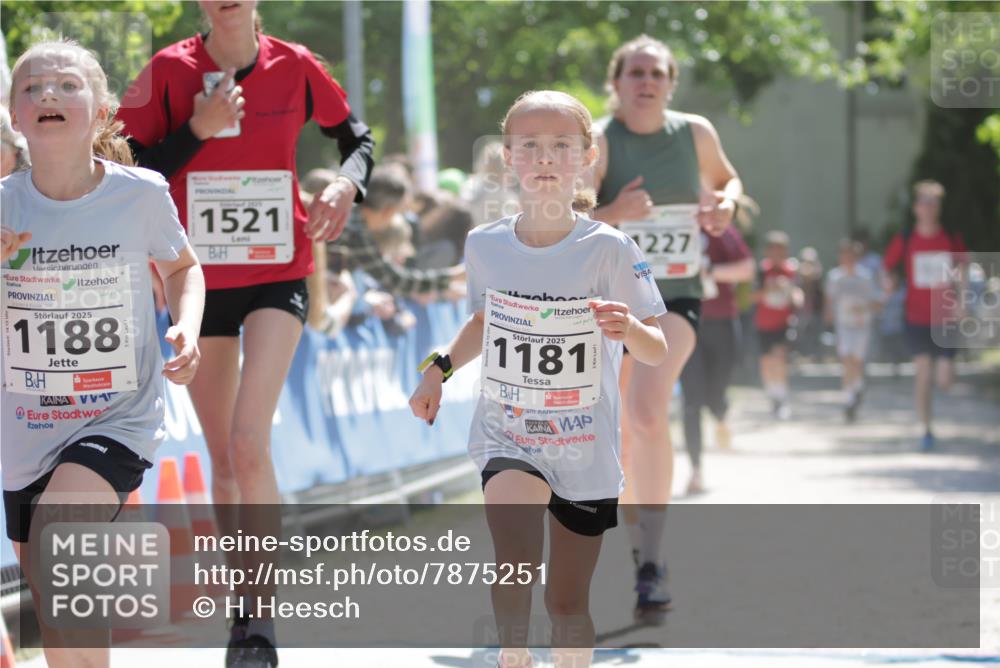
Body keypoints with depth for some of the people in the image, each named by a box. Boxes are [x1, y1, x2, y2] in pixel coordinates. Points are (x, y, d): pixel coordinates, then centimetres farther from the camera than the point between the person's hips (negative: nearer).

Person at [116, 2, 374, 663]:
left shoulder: (296, 67, -2)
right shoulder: (170, 71, -3)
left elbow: (357, 137, 13)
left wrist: (348, 184, -7)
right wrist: (197, 129, -17)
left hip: (277, 278, -2)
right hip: (197, 280, 2)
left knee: (249, 443, -17)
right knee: (223, 456, 9)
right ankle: (246, 604, 24)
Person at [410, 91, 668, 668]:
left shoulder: (608, 248, -11)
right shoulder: (485, 245, -2)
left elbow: (658, 353, -14)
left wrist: (628, 327, -33)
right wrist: (439, 370, 8)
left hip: (586, 448, -1)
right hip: (506, 437, 1)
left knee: (568, 604, 8)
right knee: (513, 563, -27)